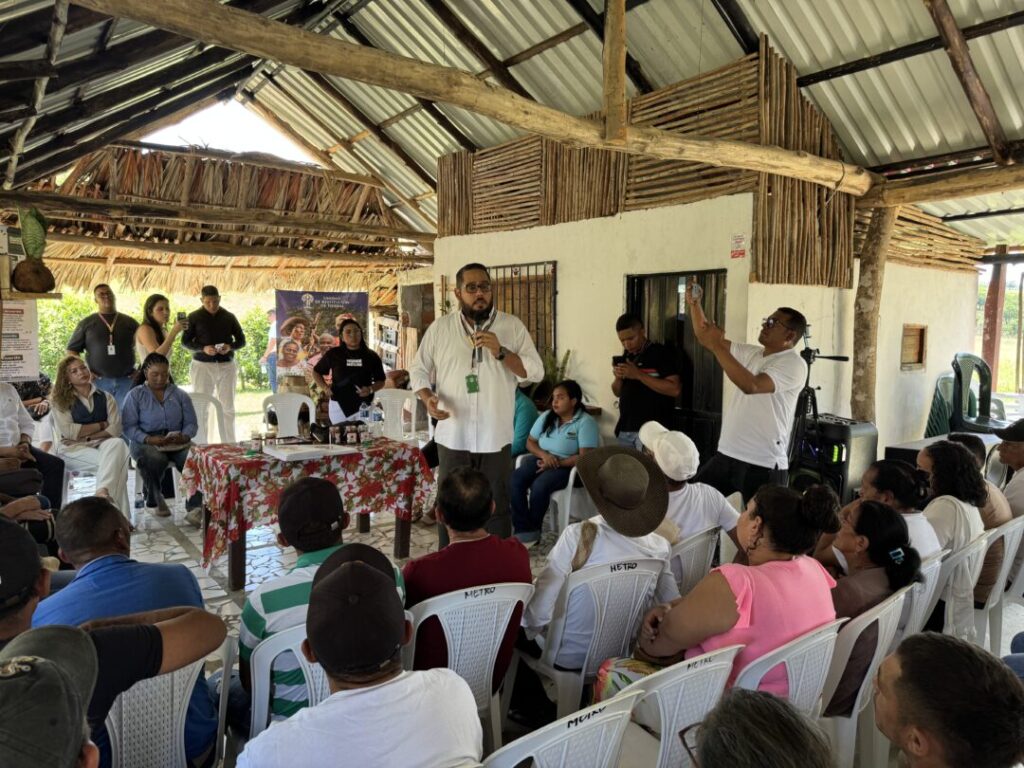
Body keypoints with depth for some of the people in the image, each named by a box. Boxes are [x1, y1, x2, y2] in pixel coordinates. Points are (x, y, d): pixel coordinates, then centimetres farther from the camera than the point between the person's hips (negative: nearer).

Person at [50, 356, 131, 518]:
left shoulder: (106, 397, 14)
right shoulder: (61, 400, 9)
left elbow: (115, 430, 0)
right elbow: (69, 432, -6)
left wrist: (86, 437, -11)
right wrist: (101, 425, -1)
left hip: (102, 445, 2)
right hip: (72, 449, -2)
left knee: (118, 444, -35)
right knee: (115, 462, -31)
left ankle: (102, 492, -40)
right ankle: (118, 513, -30)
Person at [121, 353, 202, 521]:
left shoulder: (180, 395, 18)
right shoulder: (135, 395, 10)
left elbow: (191, 423, 10)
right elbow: (128, 426, -2)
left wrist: (184, 436, -13)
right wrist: (148, 439, -19)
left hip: (177, 442, 2)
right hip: (145, 442, -1)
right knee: (155, 459, -38)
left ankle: (195, 508, -36)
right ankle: (154, 501, -8)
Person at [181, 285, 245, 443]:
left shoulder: (229, 317, 7)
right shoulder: (194, 317, 1)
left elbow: (241, 340, 10)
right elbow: (185, 341, 1)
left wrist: (230, 347, -12)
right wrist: (203, 349, -17)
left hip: (226, 365, 2)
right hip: (202, 365, -2)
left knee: (228, 407, 3)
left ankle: (229, 444, 10)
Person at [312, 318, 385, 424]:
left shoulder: (371, 356, 4)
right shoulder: (333, 354, 3)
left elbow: (381, 381, 10)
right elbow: (316, 371, 16)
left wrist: (370, 389, -10)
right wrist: (324, 386, -1)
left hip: (363, 406, 0)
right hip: (339, 406, 0)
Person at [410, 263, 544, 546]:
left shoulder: (513, 326, 0)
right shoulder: (440, 327, 3)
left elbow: (535, 372, -4)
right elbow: (418, 369, 8)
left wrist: (501, 352, -18)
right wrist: (428, 398, -12)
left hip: (495, 438, -1)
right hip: (452, 436, 1)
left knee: (496, 509, 10)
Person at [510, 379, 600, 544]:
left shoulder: (585, 422, -9)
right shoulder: (546, 416, 10)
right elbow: (530, 442, 12)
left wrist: (557, 463, -19)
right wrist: (544, 454, -10)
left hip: (568, 466, -6)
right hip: (541, 460, 6)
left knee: (539, 486, -33)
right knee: (515, 479, -23)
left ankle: (533, 529, -9)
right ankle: (523, 529, -21)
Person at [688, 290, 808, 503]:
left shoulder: (794, 364, -12)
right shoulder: (750, 353, 12)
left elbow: (751, 385, -28)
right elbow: (704, 338, 14)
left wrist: (718, 346, -25)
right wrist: (694, 304, 1)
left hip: (763, 464, -7)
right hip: (726, 455, 8)